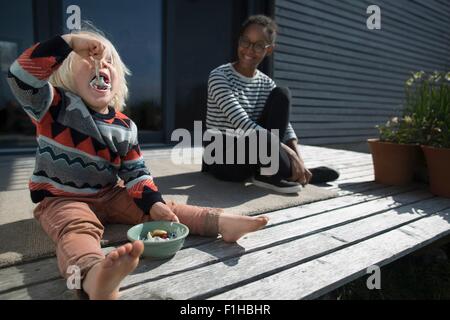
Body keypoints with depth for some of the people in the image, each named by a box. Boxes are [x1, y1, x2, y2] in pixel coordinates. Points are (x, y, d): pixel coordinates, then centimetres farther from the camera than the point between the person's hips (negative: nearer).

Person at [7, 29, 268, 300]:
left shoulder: (125, 126, 0)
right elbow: (22, 76, -27)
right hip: (61, 199, -4)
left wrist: (154, 203, -15)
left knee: (163, 209, -12)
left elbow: (136, 172, 1)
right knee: (78, 229, -37)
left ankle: (220, 221, -22)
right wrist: (70, 42, -29)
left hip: (110, 196, 5)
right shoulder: (56, 105, -8)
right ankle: (94, 276, -67)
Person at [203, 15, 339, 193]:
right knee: (260, 138, -40)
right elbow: (243, 124, -27)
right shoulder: (219, 76, -14)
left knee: (281, 95, -8)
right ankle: (291, 173, -11)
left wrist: (298, 157, -23)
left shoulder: (266, 83, 5)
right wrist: (290, 154, -32)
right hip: (222, 160, -6)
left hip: (251, 157, 6)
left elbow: (285, 126, -4)